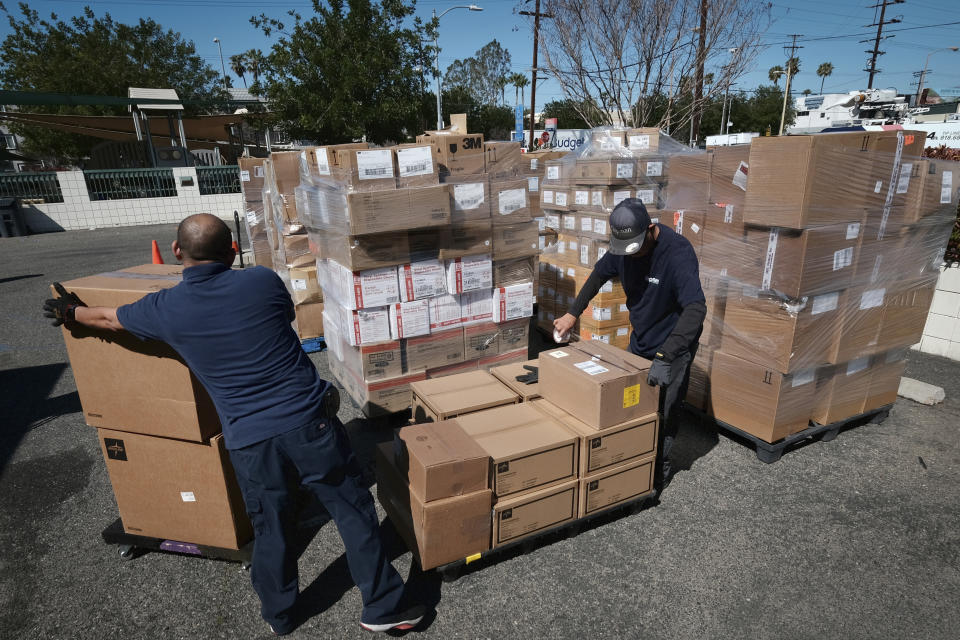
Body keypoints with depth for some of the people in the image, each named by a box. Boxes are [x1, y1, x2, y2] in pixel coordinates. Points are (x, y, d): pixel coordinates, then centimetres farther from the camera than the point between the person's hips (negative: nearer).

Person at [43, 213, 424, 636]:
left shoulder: (165, 309, 2)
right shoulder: (263, 281, -2)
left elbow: (108, 318, 24)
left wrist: (69, 312, 45)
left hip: (249, 439, 2)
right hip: (308, 421, -1)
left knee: (271, 530, 21)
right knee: (352, 511, 12)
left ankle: (280, 617, 44)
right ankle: (383, 607, 24)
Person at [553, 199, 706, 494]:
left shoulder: (678, 252, -31)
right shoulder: (622, 247, -10)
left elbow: (696, 308, -38)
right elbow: (599, 274, 9)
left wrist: (665, 357, -45)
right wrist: (573, 313, 4)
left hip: (673, 346, -6)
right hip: (640, 340, 6)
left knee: (663, 413, 3)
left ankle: (660, 470, 27)